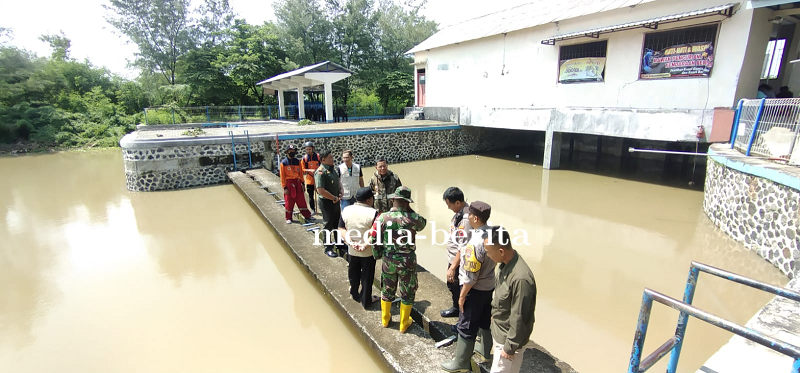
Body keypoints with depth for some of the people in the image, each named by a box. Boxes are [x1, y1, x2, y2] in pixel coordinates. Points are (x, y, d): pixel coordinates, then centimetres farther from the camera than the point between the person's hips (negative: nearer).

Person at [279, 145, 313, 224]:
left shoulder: (297, 161, 6)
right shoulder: (283, 162, -6)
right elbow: (282, 176, -6)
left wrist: (302, 183, 6)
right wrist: (285, 187, -10)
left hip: (297, 182, 3)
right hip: (289, 183, -3)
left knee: (301, 200, 7)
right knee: (289, 202, 4)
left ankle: (307, 216, 14)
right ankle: (288, 218, 16)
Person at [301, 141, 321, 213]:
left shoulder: (318, 156, -2)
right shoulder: (304, 158, -1)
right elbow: (302, 170, -2)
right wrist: (310, 170, -18)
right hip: (309, 180, 1)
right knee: (311, 196, 9)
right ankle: (312, 209, 21)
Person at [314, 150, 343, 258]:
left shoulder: (332, 169, 8)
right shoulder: (320, 172, -20)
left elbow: (337, 183, 20)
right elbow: (321, 190, -27)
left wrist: (340, 193, 2)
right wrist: (334, 198, -19)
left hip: (336, 201, 9)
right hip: (326, 202, -8)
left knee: (338, 223, 21)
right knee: (328, 225, 4)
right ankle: (328, 248, 17)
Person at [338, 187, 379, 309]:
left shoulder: (346, 210, -5)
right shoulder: (373, 213, -19)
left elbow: (341, 229, -4)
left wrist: (350, 242, -13)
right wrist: (366, 245, -21)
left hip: (351, 250, 4)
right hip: (368, 252, -4)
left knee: (353, 274, 23)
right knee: (367, 276, 13)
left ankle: (354, 294, 43)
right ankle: (366, 300, 25)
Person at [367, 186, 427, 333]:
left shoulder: (382, 218, -14)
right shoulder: (413, 218, -17)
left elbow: (374, 240, -7)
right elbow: (423, 223, 6)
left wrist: (378, 255, 9)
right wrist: (411, 210, 0)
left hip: (388, 260, 2)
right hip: (407, 261, -2)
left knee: (387, 290, 23)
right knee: (407, 293, 18)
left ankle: (385, 319, 41)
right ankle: (404, 323, 32)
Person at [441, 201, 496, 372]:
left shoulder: (475, 242, -30)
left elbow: (470, 276, -25)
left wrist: (462, 295, -13)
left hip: (476, 290, -8)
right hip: (489, 286, 8)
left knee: (466, 327, 8)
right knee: (485, 320, 26)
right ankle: (485, 350, 46)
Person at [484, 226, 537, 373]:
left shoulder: (520, 278, -35)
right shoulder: (506, 263, -7)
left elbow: (519, 318, -26)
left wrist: (510, 347, -16)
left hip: (508, 338, -8)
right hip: (499, 332, 8)